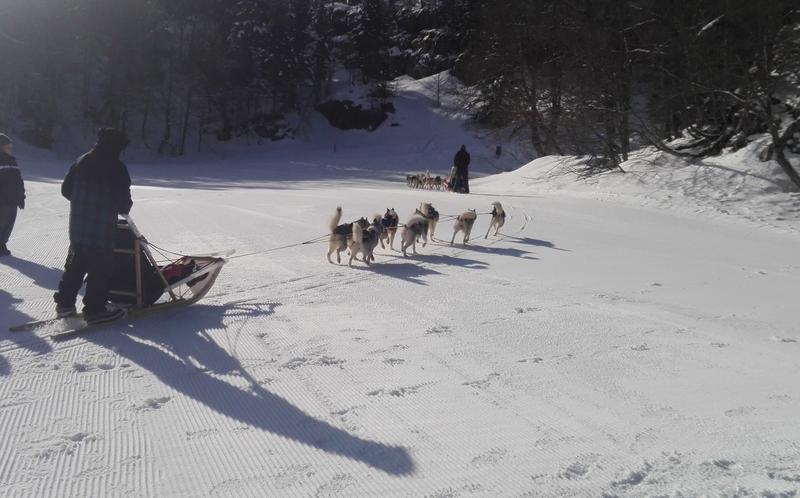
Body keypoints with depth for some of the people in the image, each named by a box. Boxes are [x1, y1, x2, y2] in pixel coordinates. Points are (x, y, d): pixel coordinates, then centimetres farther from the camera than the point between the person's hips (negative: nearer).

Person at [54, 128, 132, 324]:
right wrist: (125, 208, 8)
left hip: (77, 227, 7)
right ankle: (94, 310, 4)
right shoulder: (116, 167, -12)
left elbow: (66, 189, 14)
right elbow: (123, 199, -14)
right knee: (100, 270, 1)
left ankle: (64, 302, 24)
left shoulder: (81, 161, 9)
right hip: (102, 229, -7)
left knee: (75, 265, 19)